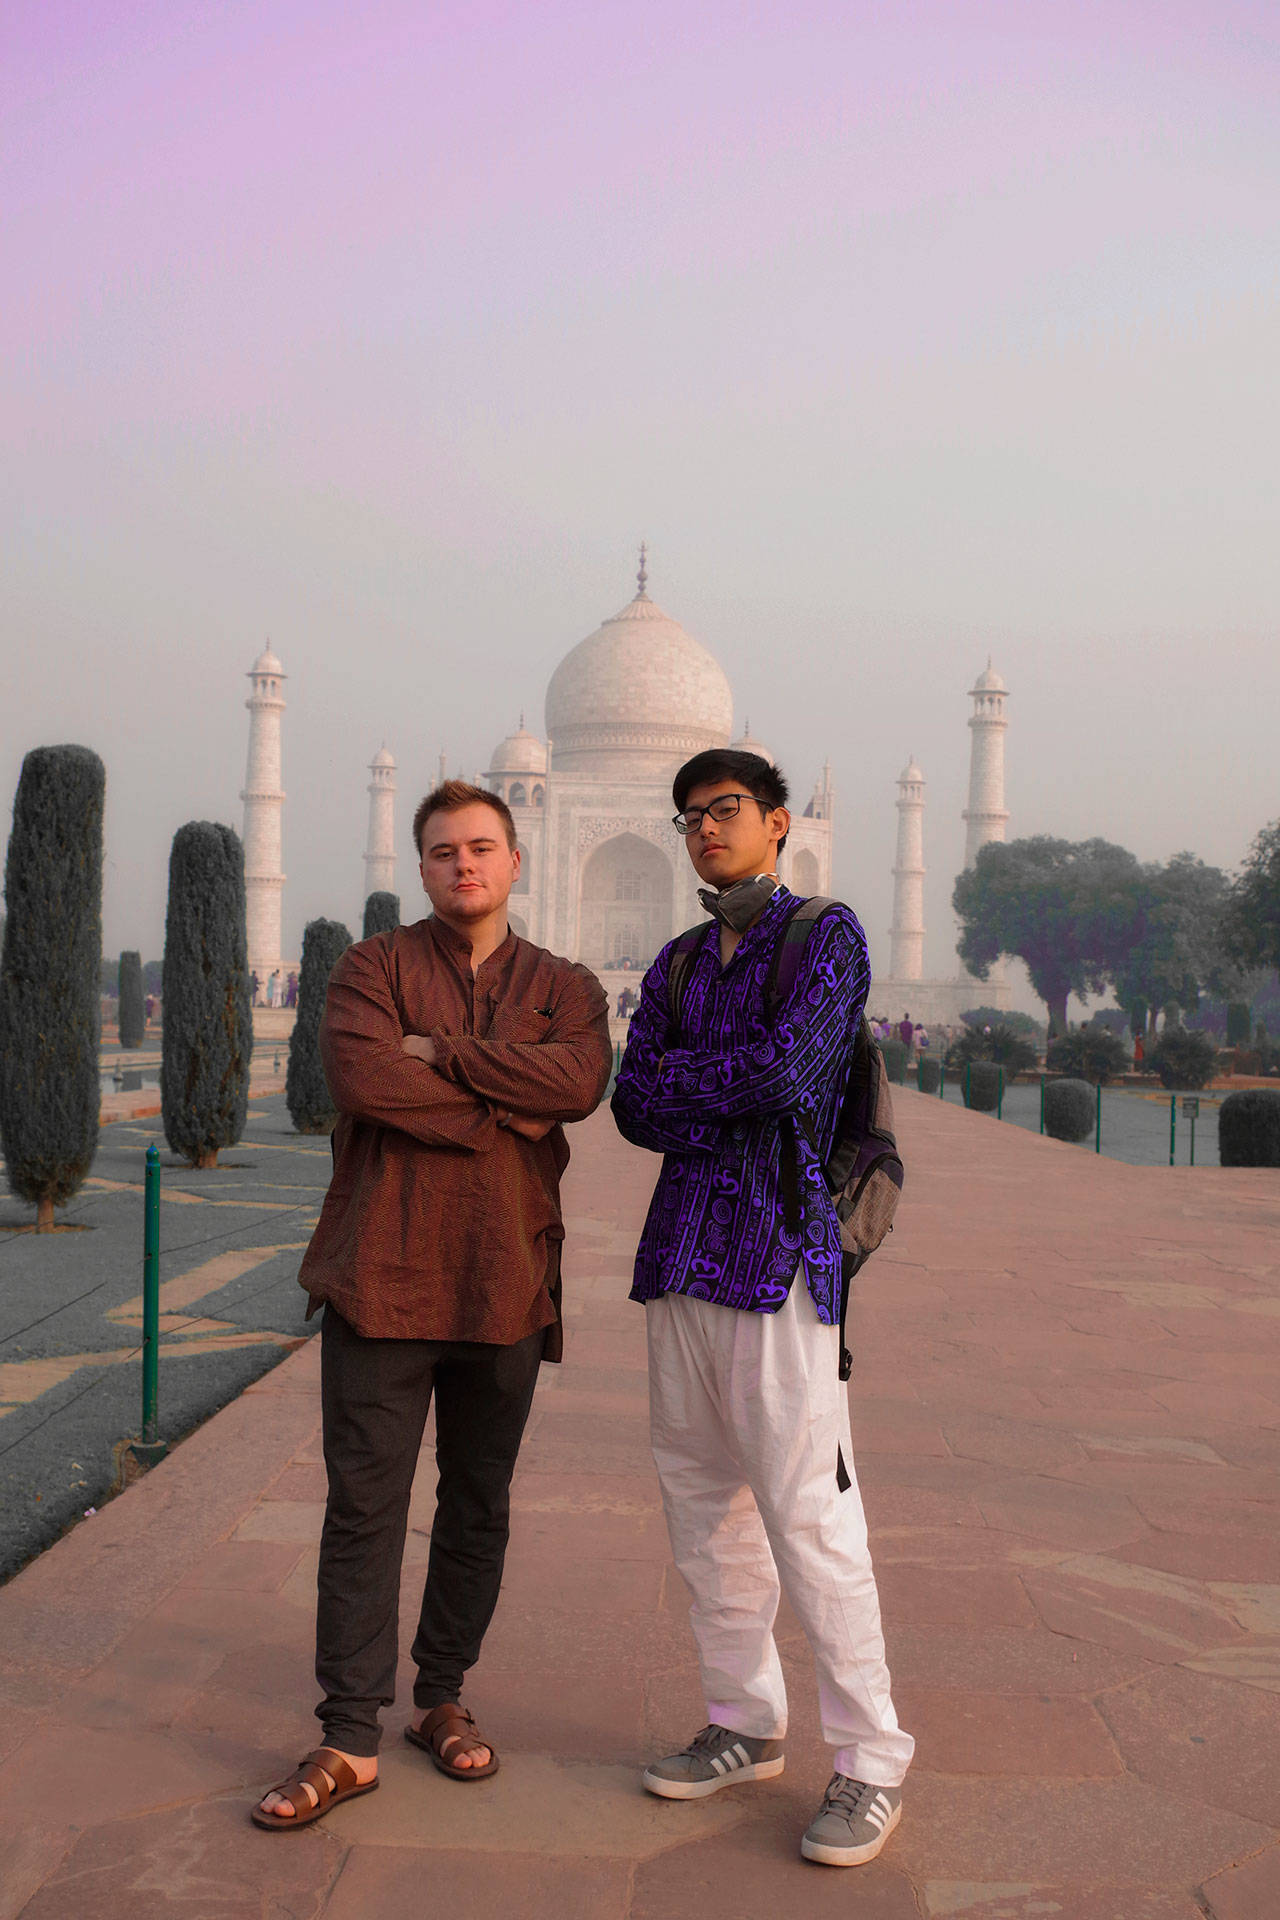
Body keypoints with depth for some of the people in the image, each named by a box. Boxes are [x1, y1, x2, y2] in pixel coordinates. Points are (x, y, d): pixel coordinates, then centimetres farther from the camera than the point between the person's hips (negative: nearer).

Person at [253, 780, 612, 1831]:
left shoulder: (565, 986, 9)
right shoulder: (375, 964, 4)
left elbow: (580, 1081, -12)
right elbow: (360, 1075, -15)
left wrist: (438, 1051, -13)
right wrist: (503, 1111, -12)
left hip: (505, 1281, 2)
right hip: (383, 1272, -2)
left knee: (479, 1505, 12)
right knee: (364, 1506, -1)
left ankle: (443, 1698, 28)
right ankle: (349, 1742, 9)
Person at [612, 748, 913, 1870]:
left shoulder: (829, 936, 0)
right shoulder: (677, 966, 18)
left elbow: (786, 1068, -16)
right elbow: (634, 1107, 5)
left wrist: (675, 1077, -1)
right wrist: (743, 1107, -10)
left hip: (778, 1249, -7)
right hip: (683, 1243, 7)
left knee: (806, 1513, -7)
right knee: (703, 1500, 11)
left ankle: (871, 1764, 6)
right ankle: (746, 1728, 26)